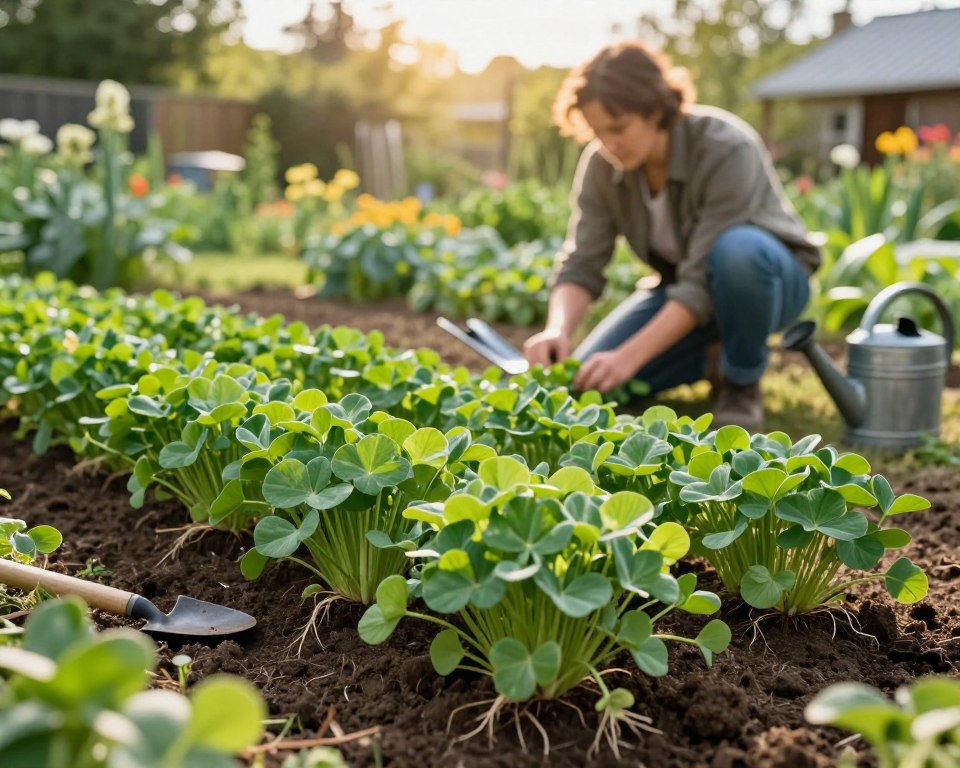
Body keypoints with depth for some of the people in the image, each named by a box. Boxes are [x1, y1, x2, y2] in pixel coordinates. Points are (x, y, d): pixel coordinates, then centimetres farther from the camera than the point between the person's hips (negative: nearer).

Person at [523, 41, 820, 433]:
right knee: (592, 381, -14)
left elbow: (703, 282, -34)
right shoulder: (601, 164, -16)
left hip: (770, 274, -4)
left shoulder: (727, 150, -31)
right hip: (682, 286, 5)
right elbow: (581, 264, -17)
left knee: (737, 250, -41)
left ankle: (742, 383, -14)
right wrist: (557, 330, -37)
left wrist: (629, 356, -41)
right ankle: (713, 352, 10)